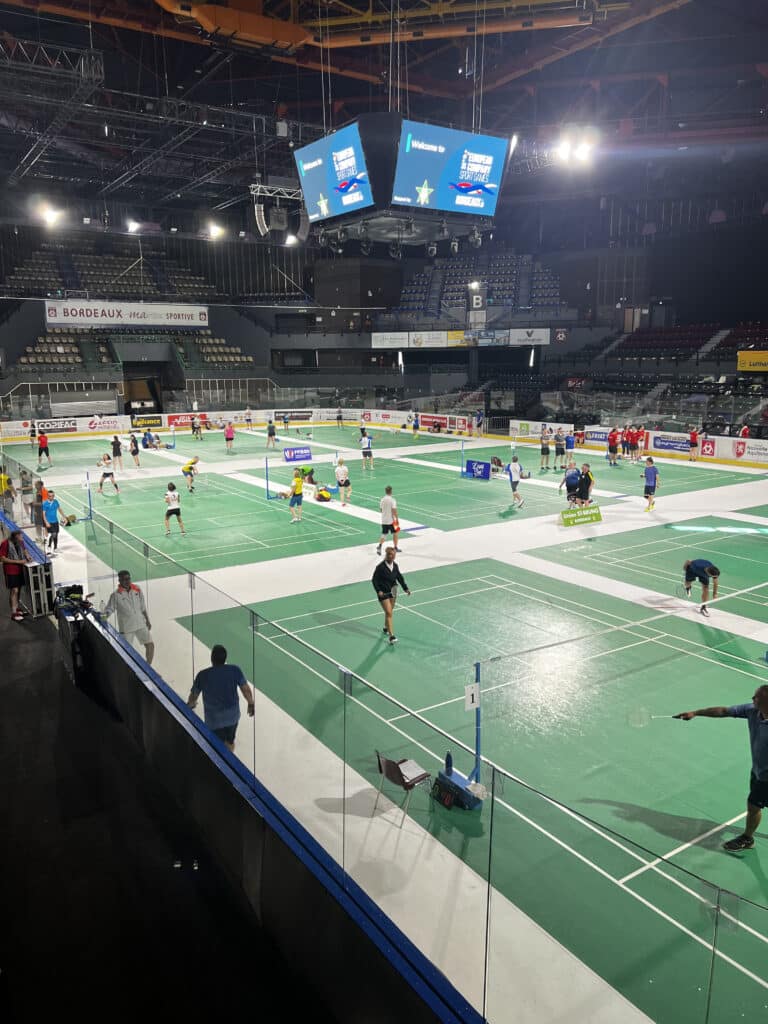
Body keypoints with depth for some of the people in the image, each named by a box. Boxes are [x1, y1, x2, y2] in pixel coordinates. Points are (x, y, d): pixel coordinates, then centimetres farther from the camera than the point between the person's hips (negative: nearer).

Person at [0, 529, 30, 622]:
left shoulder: (20, 542, -1)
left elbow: (24, 549, 20)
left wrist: (27, 555, -3)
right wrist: (18, 561, -21)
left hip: (20, 569, 6)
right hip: (11, 570, -6)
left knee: (18, 589, 14)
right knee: (14, 590, -9)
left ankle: (16, 608, 29)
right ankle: (13, 613, -6)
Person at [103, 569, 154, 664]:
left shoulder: (137, 590, 0)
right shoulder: (116, 595, -11)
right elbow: (109, 609, -9)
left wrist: (147, 621, 13)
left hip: (141, 624, 4)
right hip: (126, 627, -4)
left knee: (150, 645, 3)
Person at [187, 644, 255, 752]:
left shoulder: (203, 675, -13)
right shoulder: (235, 670, -11)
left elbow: (193, 695, 1)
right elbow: (246, 689, -6)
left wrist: (190, 705, 24)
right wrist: (251, 704, 12)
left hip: (214, 719, -3)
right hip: (233, 716, 3)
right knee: (230, 742, 27)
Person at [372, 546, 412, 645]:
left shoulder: (395, 565, 0)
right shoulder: (380, 567, -18)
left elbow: (399, 577, 11)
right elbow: (374, 579, -13)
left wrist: (405, 588, 7)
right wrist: (378, 591, -22)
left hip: (392, 592, 6)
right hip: (383, 593, -6)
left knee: (389, 612, 18)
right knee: (389, 613, -11)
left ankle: (385, 628, 43)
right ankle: (391, 636, -9)